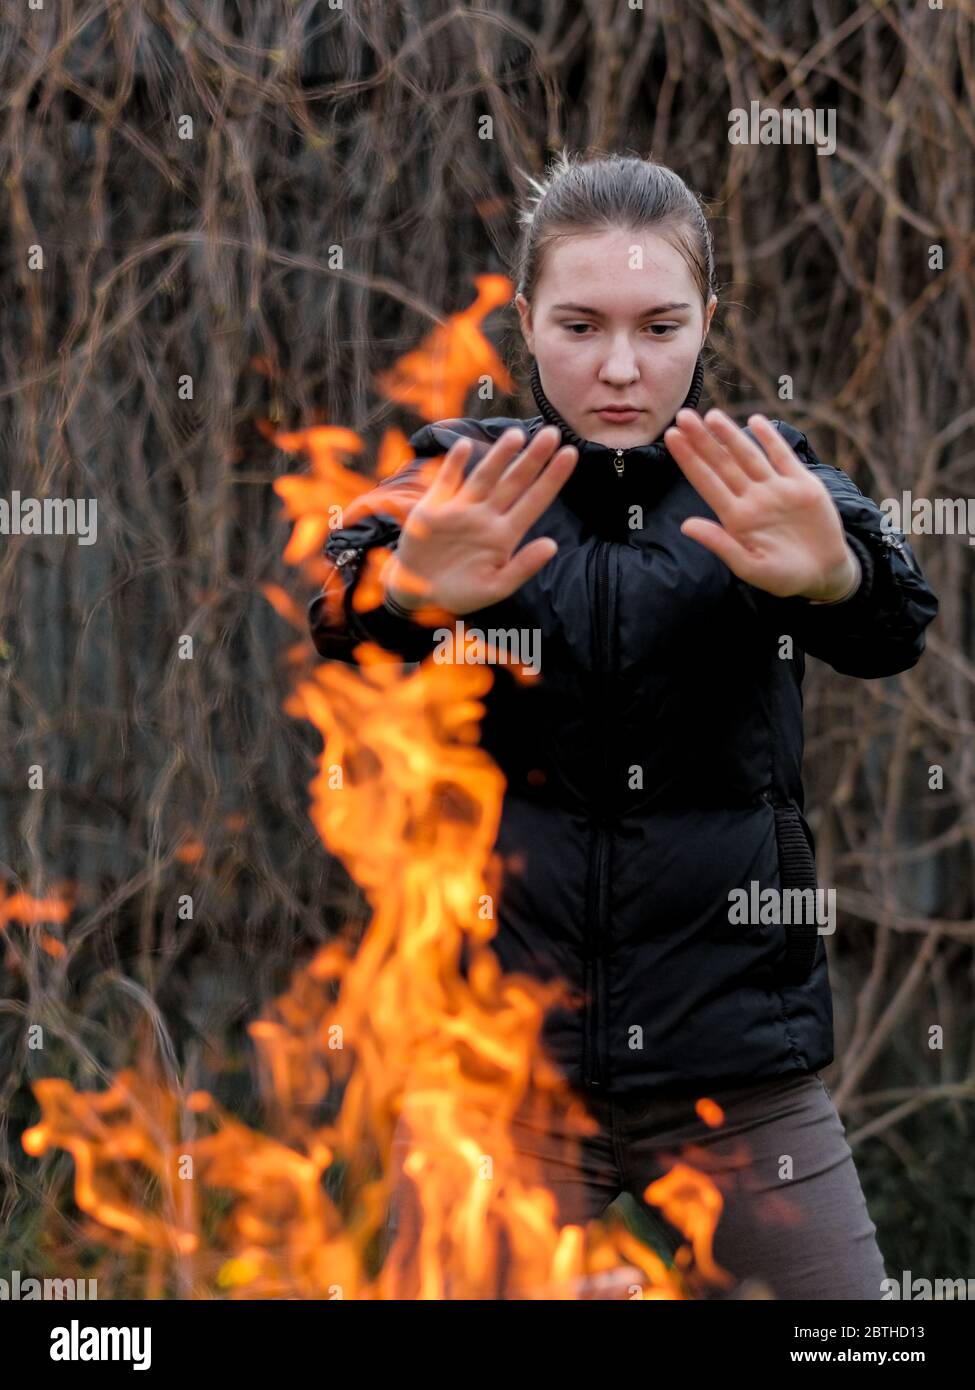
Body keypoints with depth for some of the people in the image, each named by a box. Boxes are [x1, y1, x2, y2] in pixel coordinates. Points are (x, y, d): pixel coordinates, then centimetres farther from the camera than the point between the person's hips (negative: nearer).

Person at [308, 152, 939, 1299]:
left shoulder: (763, 483, 3)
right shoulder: (460, 480, 3)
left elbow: (890, 632, -17)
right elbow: (336, 635, -16)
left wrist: (834, 576, -42)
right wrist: (403, 593, -41)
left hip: (738, 1058, 0)